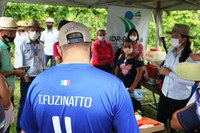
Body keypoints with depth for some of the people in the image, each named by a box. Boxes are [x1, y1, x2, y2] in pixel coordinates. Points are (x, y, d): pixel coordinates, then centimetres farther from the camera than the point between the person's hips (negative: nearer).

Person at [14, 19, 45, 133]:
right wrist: (25, 76, -11)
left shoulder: (40, 46, 8)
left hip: (39, 78, 5)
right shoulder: (22, 45, -7)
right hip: (27, 78, -5)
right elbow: (20, 63, -9)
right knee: (24, 103, 2)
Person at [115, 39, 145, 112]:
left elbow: (139, 73, -15)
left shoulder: (137, 57, -10)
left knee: (134, 106, 4)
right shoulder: (121, 56, 5)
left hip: (132, 87, -5)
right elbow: (117, 70, 14)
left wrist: (133, 87, -18)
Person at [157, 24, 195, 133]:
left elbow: (191, 82, -28)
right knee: (159, 121, 18)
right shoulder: (171, 52, -2)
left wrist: (169, 73, -25)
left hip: (179, 98, -5)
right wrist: (163, 70, -10)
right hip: (165, 93, 6)